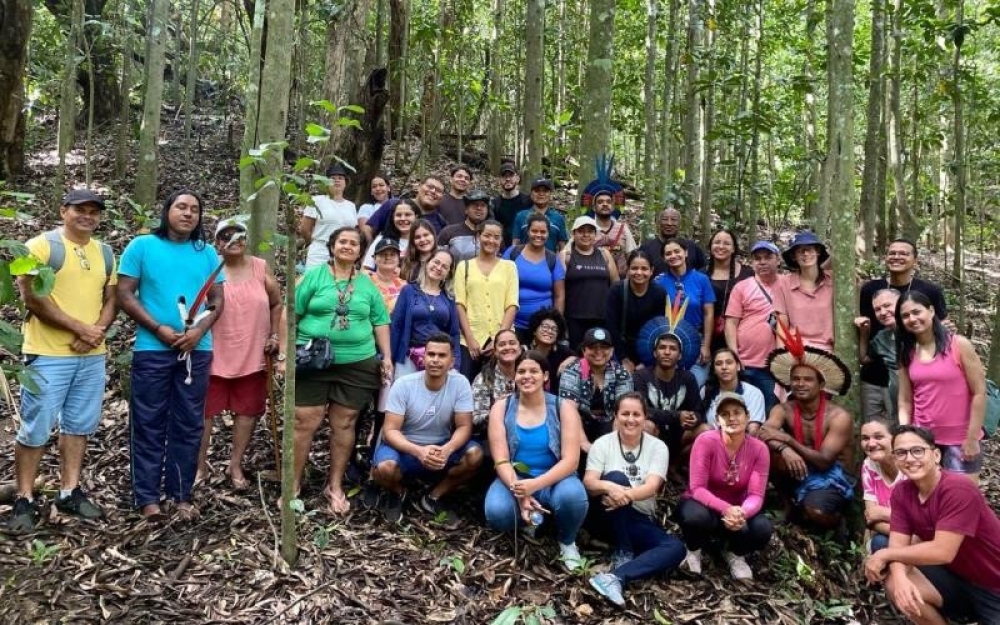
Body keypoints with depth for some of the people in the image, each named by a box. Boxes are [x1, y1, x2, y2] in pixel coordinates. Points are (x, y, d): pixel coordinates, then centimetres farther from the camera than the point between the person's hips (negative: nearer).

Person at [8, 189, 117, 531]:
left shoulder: (105, 253, 12)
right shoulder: (41, 246, -7)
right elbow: (33, 299, -14)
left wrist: (97, 332, -7)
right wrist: (81, 328, -16)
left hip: (92, 356, 6)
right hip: (48, 355, -6)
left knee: (79, 426, 12)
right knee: (36, 429, 0)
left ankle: (69, 492, 22)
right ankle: (25, 499, 13)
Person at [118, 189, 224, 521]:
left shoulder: (207, 253, 9)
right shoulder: (141, 246, 1)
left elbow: (218, 300, 8)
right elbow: (125, 295, -4)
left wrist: (200, 330, -10)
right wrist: (158, 328, -13)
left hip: (197, 350, 3)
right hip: (152, 349, -3)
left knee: (189, 425, 7)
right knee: (149, 425, 2)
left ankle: (182, 495, 17)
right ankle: (147, 497, 11)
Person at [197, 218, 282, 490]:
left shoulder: (261, 268, 1)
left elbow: (277, 303, 10)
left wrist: (275, 337, 5)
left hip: (253, 356, 3)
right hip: (214, 356, -2)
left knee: (247, 411, 11)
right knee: (204, 411, 6)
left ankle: (235, 465, 27)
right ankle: (201, 465, 24)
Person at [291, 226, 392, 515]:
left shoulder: (367, 284, 10)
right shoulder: (314, 275, 2)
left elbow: (380, 322, 11)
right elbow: (292, 314, 0)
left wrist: (387, 357, 4)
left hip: (357, 363, 2)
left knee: (343, 425, 8)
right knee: (304, 423, -1)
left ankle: (335, 486, 21)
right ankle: (294, 485, 14)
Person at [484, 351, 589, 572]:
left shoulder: (563, 408, -5)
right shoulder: (501, 408, -2)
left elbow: (570, 460, -14)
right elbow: (501, 460, -9)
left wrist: (535, 485, -29)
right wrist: (520, 493, -27)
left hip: (553, 479, -1)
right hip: (514, 479, 1)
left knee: (572, 496, -35)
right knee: (497, 513, -31)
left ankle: (567, 541, 1)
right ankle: (530, 519, 8)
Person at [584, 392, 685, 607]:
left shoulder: (657, 447, -1)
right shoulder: (602, 443, -3)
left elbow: (651, 487, -16)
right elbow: (588, 483, -16)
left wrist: (625, 495, -38)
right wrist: (609, 487, -40)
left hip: (641, 520, 2)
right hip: (608, 516, -2)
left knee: (676, 548, -26)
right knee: (617, 478, -31)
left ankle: (616, 577, -40)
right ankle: (622, 554, -23)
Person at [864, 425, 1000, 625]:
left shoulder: (957, 489, -25)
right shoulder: (902, 492, -5)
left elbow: (942, 551, -29)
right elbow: (898, 544, -8)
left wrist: (884, 555, -20)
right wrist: (900, 578, -30)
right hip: (956, 577, 6)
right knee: (895, 585, -17)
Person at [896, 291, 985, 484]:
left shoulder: (959, 345, -8)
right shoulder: (907, 354, 4)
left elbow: (979, 393, -9)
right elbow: (905, 401, 6)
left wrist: (972, 438, -11)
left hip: (960, 440, -4)